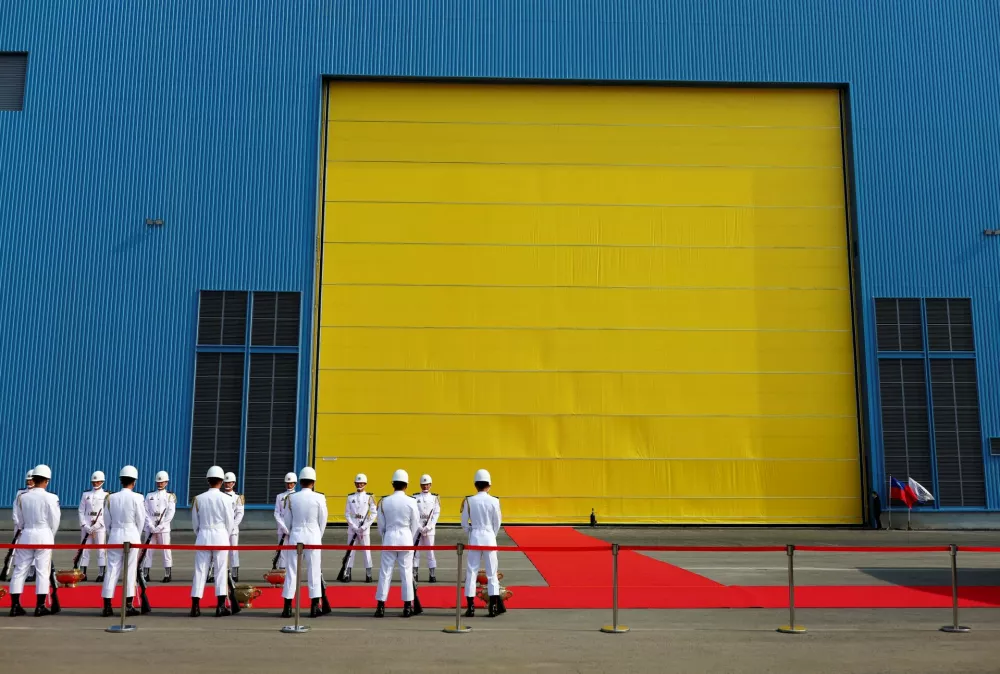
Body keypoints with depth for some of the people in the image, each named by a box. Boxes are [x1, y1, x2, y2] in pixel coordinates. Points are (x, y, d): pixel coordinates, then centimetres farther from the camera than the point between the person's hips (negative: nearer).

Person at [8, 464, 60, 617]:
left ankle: (15, 606, 10)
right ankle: (40, 606, 2)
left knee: (20, 569, 10)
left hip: (26, 535, 3)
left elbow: (18, 519, 3)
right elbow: (54, 521, -5)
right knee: (43, 570, 2)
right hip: (44, 535, -3)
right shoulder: (50, 498, -10)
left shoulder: (22, 497, -1)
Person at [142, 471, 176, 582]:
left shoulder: (170, 496, 6)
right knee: (148, 550, 1)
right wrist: (151, 526, -9)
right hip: (150, 528, 3)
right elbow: (146, 512, 5)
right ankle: (145, 574, 6)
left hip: (164, 528, -2)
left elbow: (170, 514, -3)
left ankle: (168, 574, -2)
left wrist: (159, 527, -11)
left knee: (166, 550, -5)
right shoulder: (149, 496, 12)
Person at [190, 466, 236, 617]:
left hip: (203, 536, 2)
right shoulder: (225, 498, -6)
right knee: (221, 570, 3)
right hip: (220, 536, -2)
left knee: (200, 570, 5)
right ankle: (221, 606, 2)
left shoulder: (198, 498, 1)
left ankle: (195, 606, 3)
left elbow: (194, 521, 7)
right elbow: (229, 521, -2)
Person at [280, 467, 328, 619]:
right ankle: (315, 606, 5)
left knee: (292, 570, 6)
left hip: (296, 535, 1)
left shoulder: (291, 498, -2)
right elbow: (323, 520, 1)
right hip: (313, 536, -1)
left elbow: (287, 521, 6)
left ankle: (287, 607, 6)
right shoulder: (319, 498, -6)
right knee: (314, 570, 5)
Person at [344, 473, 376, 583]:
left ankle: (368, 574, 7)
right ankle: (347, 574, 8)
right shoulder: (350, 497, 6)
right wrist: (354, 526, -7)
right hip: (352, 526, 2)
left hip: (365, 527, -2)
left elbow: (374, 514, -2)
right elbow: (347, 513, 4)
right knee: (350, 549, 3)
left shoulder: (369, 497, 0)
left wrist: (364, 527, -9)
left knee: (366, 549, 0)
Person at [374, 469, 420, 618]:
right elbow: (415, 524, 1)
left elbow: (381, 525, 4)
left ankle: (381, 606, 7)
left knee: (385, 572, 6)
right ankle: (408, 606, 8)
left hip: (389, 537, 1)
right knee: (406, 572, 6)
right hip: (406, 538, -1)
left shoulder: (384, 501, -3)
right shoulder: (411, 501, -6)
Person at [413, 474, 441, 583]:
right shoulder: (415, 497, 4)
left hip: (430, 528, 0)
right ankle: (414, 574, 7)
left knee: (430, 550, -1)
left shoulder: (434, 498, 5)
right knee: (415, 550, 1)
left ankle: (432, 574, 3)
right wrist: (419, 527, -9)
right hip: (417, 528, 0)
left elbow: (436, 514, 0)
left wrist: (428, 527, -9)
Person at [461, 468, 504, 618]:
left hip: (474, 537, 0)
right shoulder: (494, 501, -7)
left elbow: (464, 523, 1)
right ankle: (493, 607, 7)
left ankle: (470, 607, 6)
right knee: (491, 572, 7)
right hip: (489, 537, 0)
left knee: (471, 571, 7)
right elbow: (497, 523, 1)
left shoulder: (469, 501, -5)